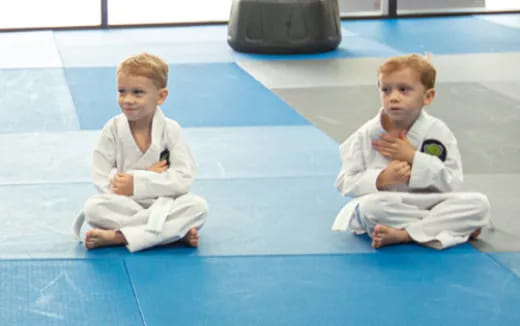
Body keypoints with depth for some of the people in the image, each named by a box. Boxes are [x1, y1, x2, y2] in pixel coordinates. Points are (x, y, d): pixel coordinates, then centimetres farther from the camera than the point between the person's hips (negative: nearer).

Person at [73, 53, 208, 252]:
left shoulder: (170, 130, -4)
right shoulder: (113, 129, -4)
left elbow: (184, 179, -12)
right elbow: (101, 180, -9)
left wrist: (138, 183, -19)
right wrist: (151, 176, -15)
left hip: (163, 203, 0)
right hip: (124, 205, 0)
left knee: (198, 206, -28)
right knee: (93, 208, -30)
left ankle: (117, 237, -32)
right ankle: (177, 231, -29)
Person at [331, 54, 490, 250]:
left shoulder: (437, 132, -4)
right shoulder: (366, 135, -5)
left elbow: (452, 182, -9)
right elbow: (345, 183, -6)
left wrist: (413, 157, -19)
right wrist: (381, 179, -24)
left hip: (427, 203, 2)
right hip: (385, 209, -2)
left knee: (478, 203, -22)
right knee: (371, 206, -37)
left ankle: (403, 234, -28)